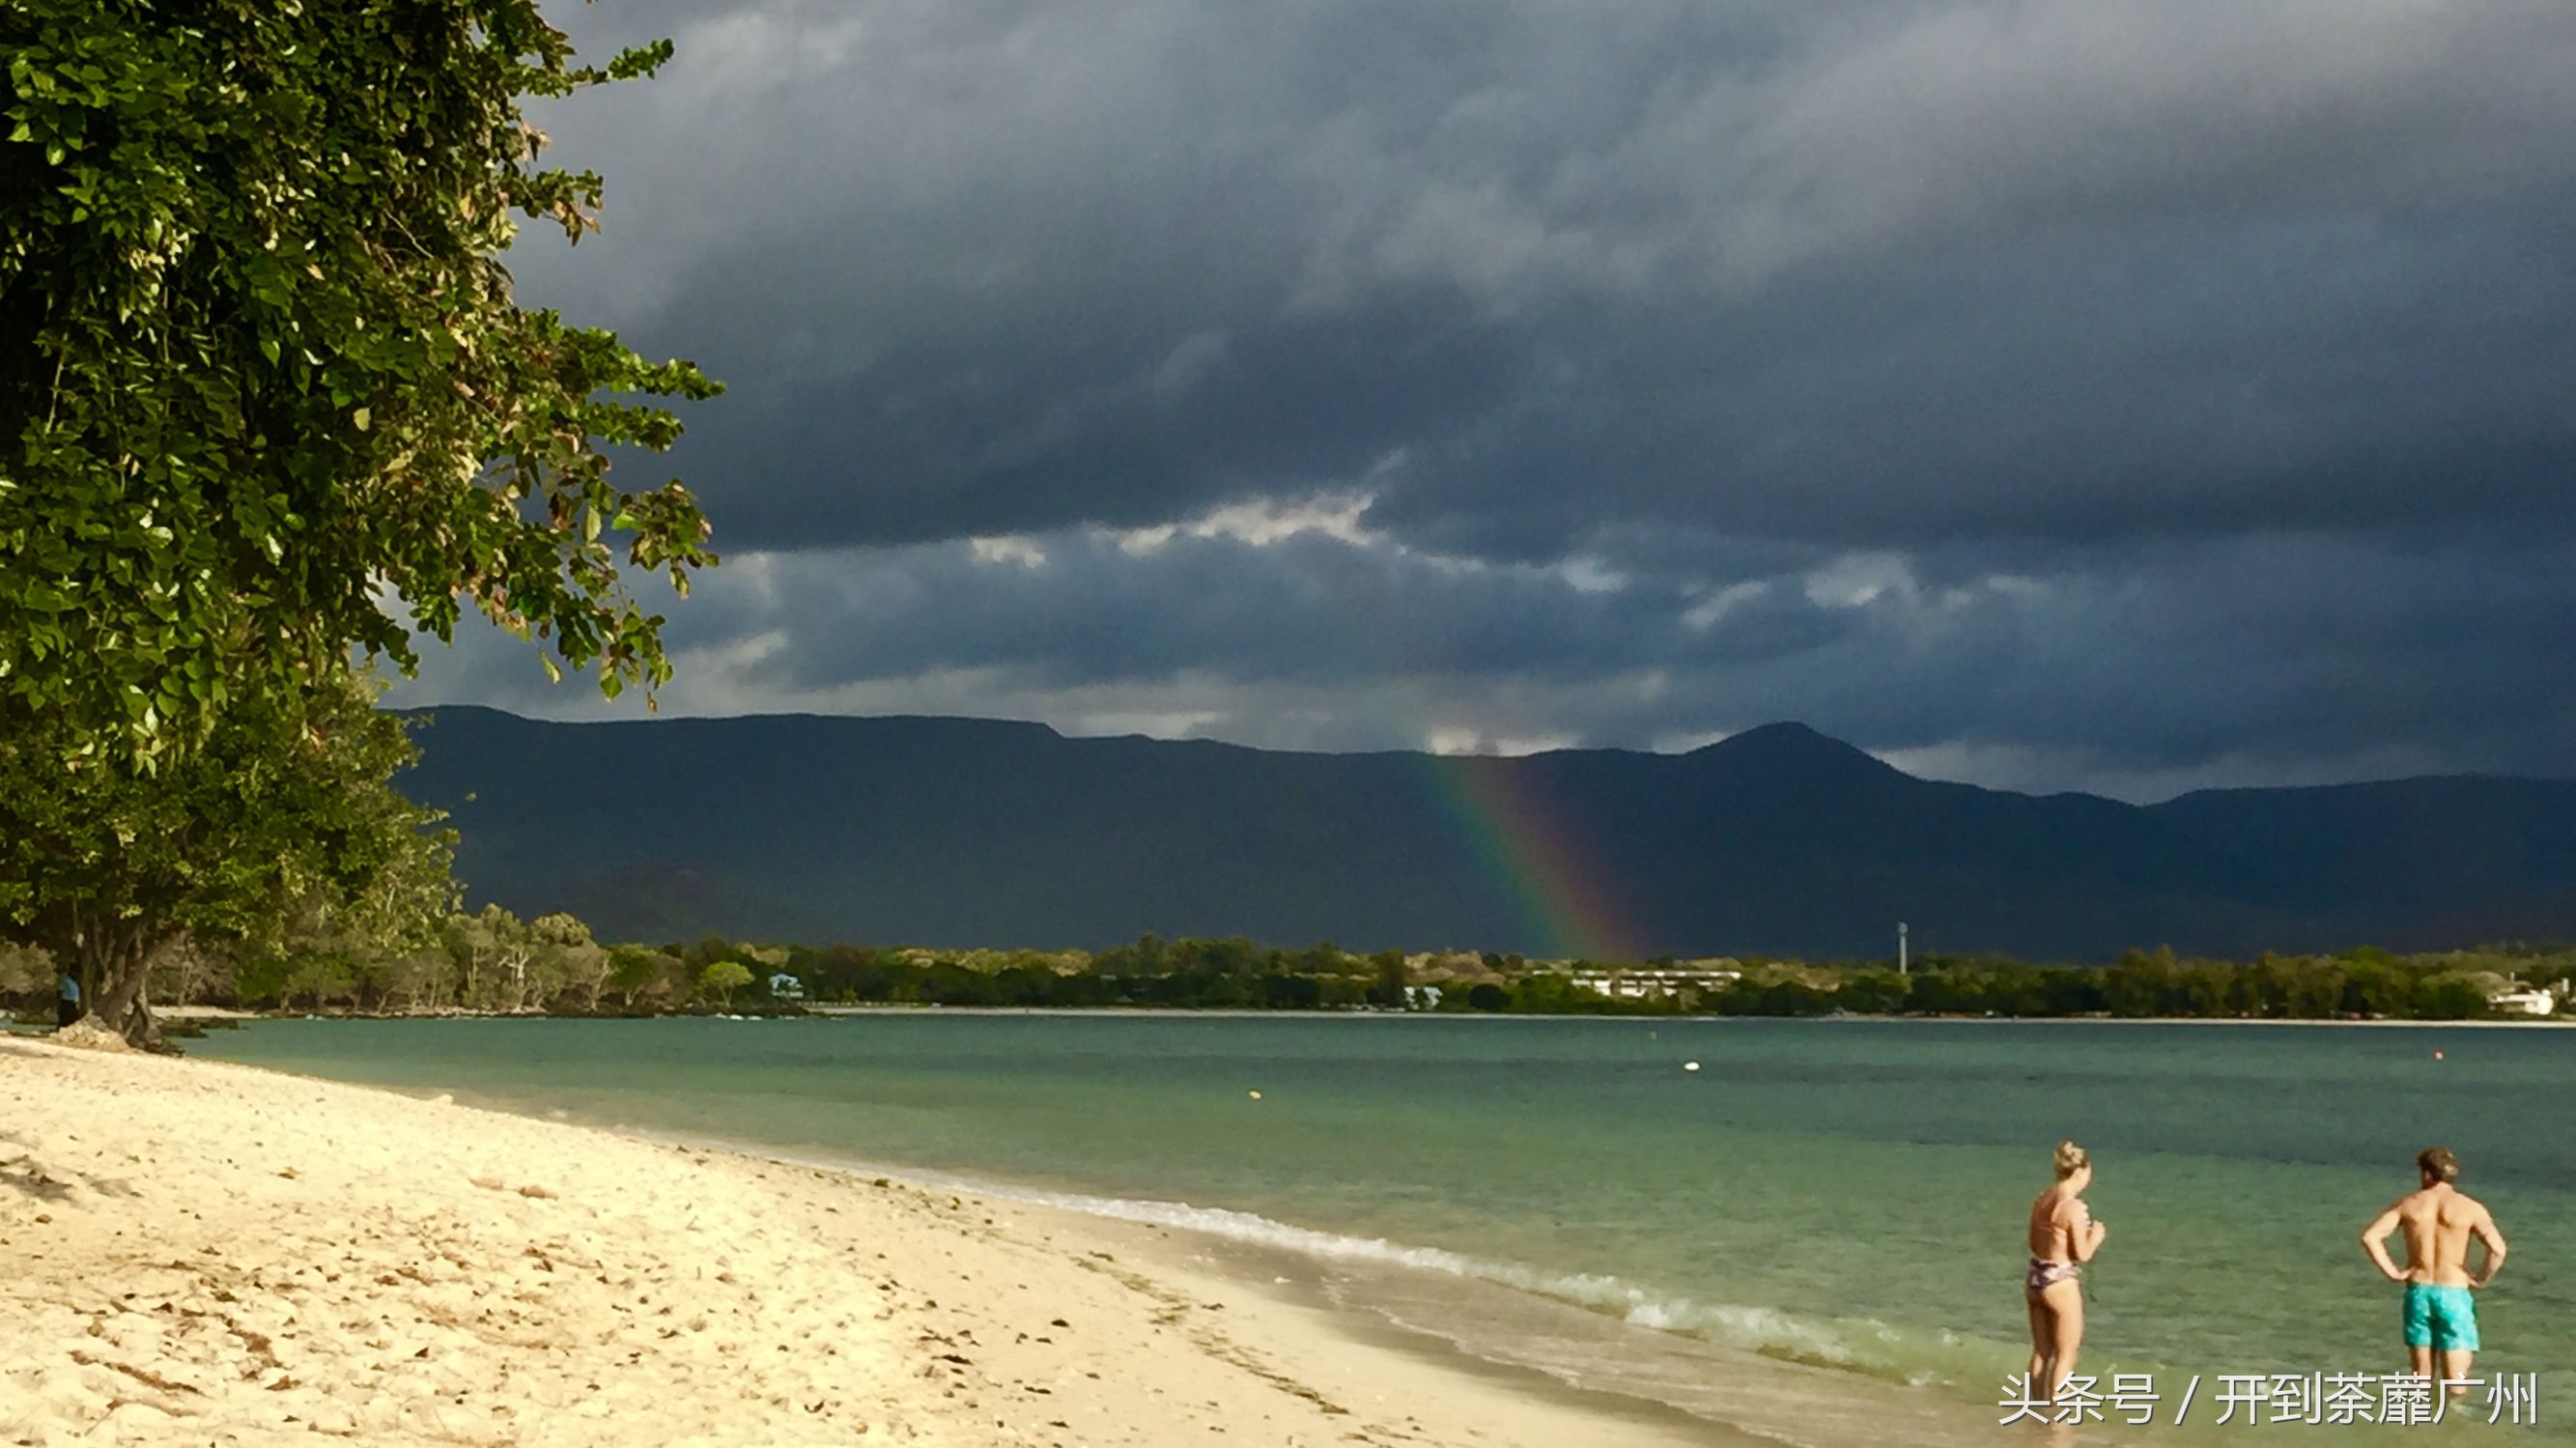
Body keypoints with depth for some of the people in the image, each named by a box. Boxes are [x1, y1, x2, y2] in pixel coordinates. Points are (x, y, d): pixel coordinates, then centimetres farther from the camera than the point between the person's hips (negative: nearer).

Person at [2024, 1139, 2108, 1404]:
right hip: (2060, 1282, -7)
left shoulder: (2041, 1200, 5)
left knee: (2041, 1352, 19)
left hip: (2035, 1278, 7)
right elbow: (2082, 1254, -15)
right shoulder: (2074, 1207, -18)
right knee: (2065, 1356, 5)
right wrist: (2095, 1236, 5)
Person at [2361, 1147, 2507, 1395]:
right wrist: (2482, 1279, -2)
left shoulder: (2408, 1204, 3)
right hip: (2454, 1296, -3)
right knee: (2456, 1384, 1)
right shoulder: (2470, 1208, -4)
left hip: (2418, 1293, 3)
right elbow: (2498, 1249, -18)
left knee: (2421, 1377, 13)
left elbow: (2370, 1236, -7)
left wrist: (2392, 1272, -1)